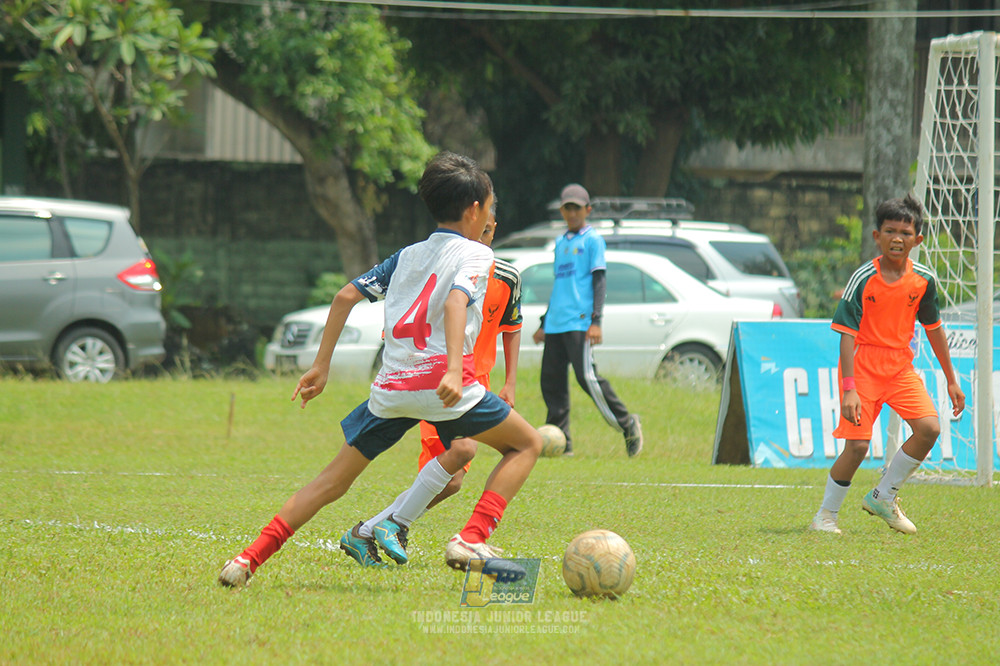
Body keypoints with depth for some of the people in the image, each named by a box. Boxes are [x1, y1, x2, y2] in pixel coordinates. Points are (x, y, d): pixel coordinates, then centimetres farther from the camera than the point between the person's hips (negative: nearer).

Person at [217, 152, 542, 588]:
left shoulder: (408, 255, 23)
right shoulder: (476, 254, 5)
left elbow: (346, 296, 17)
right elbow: (455, 302, -15)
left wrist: (321, 366, 21)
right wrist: (454, 370, -29)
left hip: (391, 387, 5)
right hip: (442, 383, -5)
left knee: (336, 477, 13)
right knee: (526, 445, 13)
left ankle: (250, 558, 0)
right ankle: (473, 541, -6)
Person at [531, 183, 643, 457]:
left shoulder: (592, 239, 0)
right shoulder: (560, 243, 21)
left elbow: (599, 280, -6)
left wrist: (596, 321, -15)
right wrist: (544, 324, 27)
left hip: (580, 322, -7)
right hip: (556, 323, 7)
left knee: (587, 377, -14)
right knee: (551, 381, 2)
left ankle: (626, 424, -2)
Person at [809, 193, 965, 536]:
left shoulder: (924, 281, -2)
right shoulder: (863, 280, -15)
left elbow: (934, 328, 12)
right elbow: (847, 334, -16)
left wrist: (951, 380, 15)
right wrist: (849, 389, -23)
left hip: (900, 366, 5)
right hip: (862, 365, -4)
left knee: (929, 428, -13)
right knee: (857, 445, -13)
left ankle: (883, 497, 6)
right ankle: (825, 514, 8)